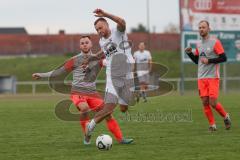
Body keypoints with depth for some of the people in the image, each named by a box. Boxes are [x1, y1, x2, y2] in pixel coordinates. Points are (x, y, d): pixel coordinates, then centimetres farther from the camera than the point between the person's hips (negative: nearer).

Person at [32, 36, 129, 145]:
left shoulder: (97, 59, 7)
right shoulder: (75, 60, 1)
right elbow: (60, 71, 5)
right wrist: (41, 75, 1)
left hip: (92, 93, 3)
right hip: (77, 93, -3)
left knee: (107, 113, -7)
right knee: (84, 108, -34)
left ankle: (120, 139, 2)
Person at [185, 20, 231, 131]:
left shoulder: (215, 42, -5)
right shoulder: (199, 44, 13)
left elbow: (223, 58, -9)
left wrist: (209, 61, -17)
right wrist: (189, 53, 6)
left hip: (213, 77, -5)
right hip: (201, 78, 5)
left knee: (213, 103, -10)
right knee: (205, 102, -1)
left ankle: (225, 116, 16)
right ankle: (212, 125, 9)